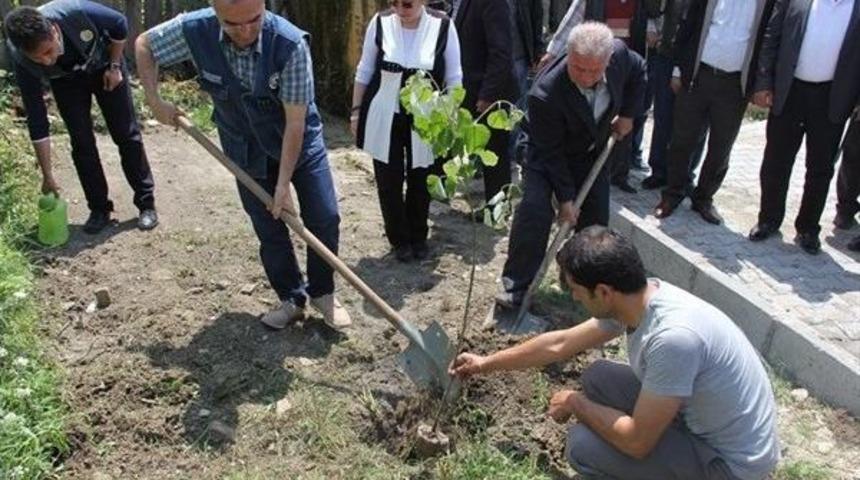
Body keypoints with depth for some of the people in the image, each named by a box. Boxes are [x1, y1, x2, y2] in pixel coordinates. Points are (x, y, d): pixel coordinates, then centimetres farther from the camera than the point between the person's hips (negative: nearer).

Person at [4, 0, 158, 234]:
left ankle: (146, 203, 6)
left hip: (103, 66, -1)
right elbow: (37, 119, -26)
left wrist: (114, 66, -15)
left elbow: (119, 25, -18)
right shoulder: (21, 59, -33)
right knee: (81, 142, -6)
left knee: (126, 134, -2)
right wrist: (47, 175, -23)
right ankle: (99, 209, 7)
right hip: (66, 81, 1)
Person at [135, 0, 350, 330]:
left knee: (324, 218, -3)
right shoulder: (195, 30, -23)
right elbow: (144, 45, -2)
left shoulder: (291, 44, -31)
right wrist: (154, 101, -12)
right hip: (247, 149, 2)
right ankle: (292, 299, 24)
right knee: (269, 229, 7)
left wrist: (284, 183, -24)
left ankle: (322, 293, 19)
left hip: (300, 141, -2)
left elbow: (296, 121, -26)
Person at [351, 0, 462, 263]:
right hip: (385, 118, 1)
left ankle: (418, 237, 31)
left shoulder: (442, 26, -10)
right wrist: (356, 110, 3)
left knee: (420, 181, 12)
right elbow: (365, 71, 3)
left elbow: (454, 78, -2)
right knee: (388, 182, 6)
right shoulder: (380, 22, -7)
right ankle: (399, 239, 24)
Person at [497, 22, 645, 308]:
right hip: (550, 155, -5)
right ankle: (515, 286, -11)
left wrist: (628, 114, -3)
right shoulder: (546, 94, -37)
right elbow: (551, 154, -27)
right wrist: (565, 198, -22)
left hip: (593, 152, 5)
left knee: (596, 215, 4)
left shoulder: (619, 53, -24)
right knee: (535, 210, -22)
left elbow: (639, 72, 3)